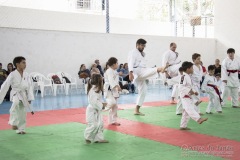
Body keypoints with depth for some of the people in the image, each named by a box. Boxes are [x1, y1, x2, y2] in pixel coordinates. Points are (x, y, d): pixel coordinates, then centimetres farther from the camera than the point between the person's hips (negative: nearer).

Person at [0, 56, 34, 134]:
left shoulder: (26, 75, -1)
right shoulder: (13, 75, -12)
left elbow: (29, 87, 3)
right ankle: (14, 123, -24)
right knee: (16, 103, -37)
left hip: (24, 95, 4)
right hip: (16, 94, -4)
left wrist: (30, 98, -3)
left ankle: (21, 129, 31)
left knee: (23, 113, 12)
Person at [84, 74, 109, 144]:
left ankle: (99, 138, 21)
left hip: (97, 110, 10)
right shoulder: (93, 90, -23)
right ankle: (88, 137, 12)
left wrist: (102, 104, 4)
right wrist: (102, 105, -21)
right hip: (92, 111, -10)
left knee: (100, 124, 12)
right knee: (93, 125, -9)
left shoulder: (98, 89, 11)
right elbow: (94, 102, -28)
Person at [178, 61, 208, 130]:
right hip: (185, 96, -11)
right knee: (190, 109, -25)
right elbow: (181, 87, -24)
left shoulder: (188, 77, 16)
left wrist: (194, 92, 11)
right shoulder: (184, 77, -15)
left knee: (187, 112, 13)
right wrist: (189, 91, -28)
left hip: (189, 97, 11)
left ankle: (183, 126, 20)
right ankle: (199, 119, -43)